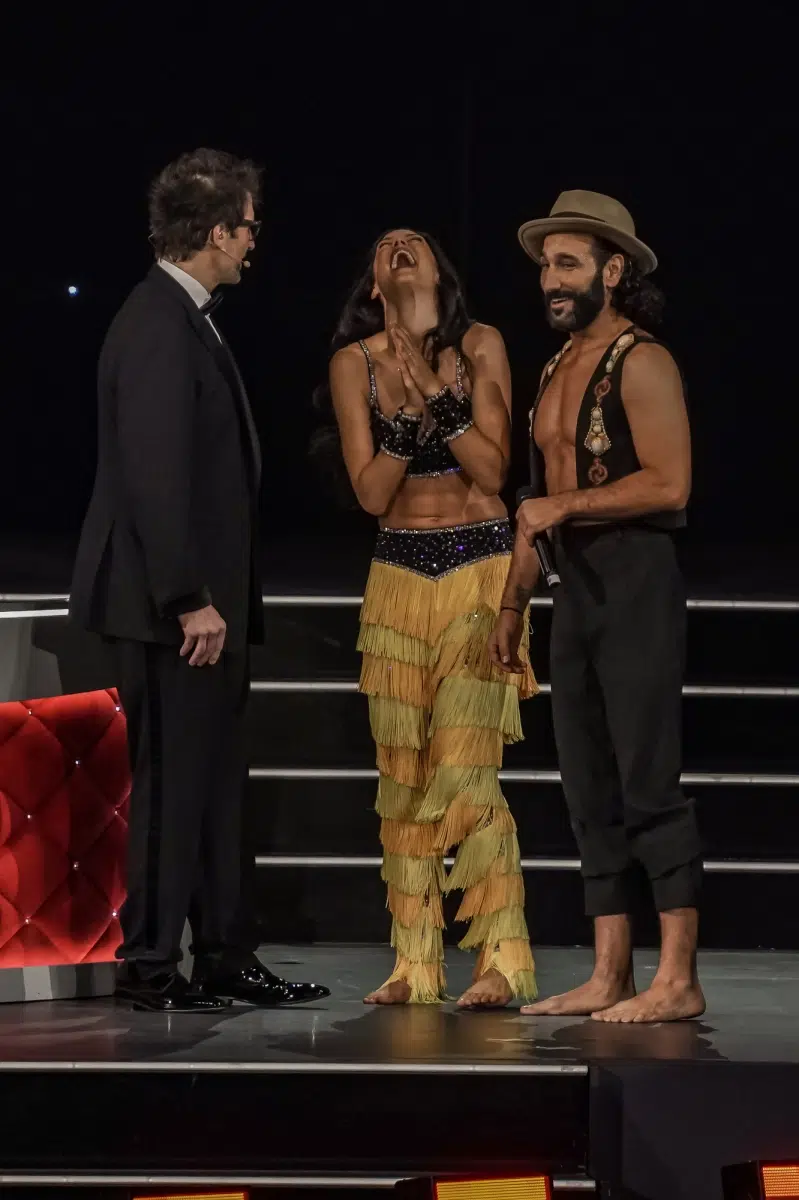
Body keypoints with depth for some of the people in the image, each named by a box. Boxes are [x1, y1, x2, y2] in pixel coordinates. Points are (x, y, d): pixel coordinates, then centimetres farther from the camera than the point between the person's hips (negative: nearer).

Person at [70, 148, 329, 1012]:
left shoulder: (185, 320, 15)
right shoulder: (159, 327, -17)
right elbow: (154, 477, -22)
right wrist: (192, 601, -22)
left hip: (204, 599, 10)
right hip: (172, 607, -10)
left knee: (213, 781, 13)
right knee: (172, 779, -4)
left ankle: (226, 959, 20)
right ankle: (148, 965, 3)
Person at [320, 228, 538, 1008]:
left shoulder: (480, 346, 0)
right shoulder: (354, 363, 4)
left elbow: (493, 471, -7)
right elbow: (371, 493, -2)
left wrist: (434, 389, -15)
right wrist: (410, 411, -16)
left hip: (481, 570, -3)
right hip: (399, 574, 3)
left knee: (464, 768, -12)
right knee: (402, 773, 0)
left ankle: (501, 958, -9)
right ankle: (415, 963, 4)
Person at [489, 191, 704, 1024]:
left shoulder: (641, 364, -8)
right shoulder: (557, 370, 18)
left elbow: (669, 484, -18)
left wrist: (566, 504, -15)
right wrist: (512, 603, 21)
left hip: (634, 580, -9)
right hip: (575, 587, 9)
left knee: (647, 781, -9)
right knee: (590, 789, 7)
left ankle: (678, 980, -7)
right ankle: (609, 975, 10)